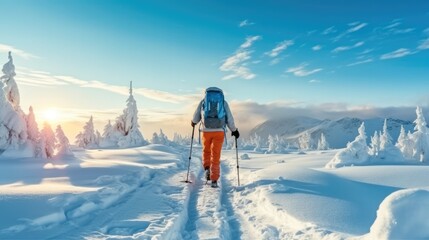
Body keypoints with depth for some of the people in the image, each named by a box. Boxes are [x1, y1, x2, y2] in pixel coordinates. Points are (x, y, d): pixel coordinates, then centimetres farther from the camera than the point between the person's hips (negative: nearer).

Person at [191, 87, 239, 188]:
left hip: (206, 130, 0)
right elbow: (229, 118, 9)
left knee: (206, 151, 24)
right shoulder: (224, 102, 10)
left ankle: (207, 168, 2)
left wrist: (193, 122, 38)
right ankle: (214, 180, 4)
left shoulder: (203, 101, 9)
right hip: (219, 131, 0)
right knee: (216, 155, 7)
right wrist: (234, 130, 21)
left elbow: (196, 117, 16)